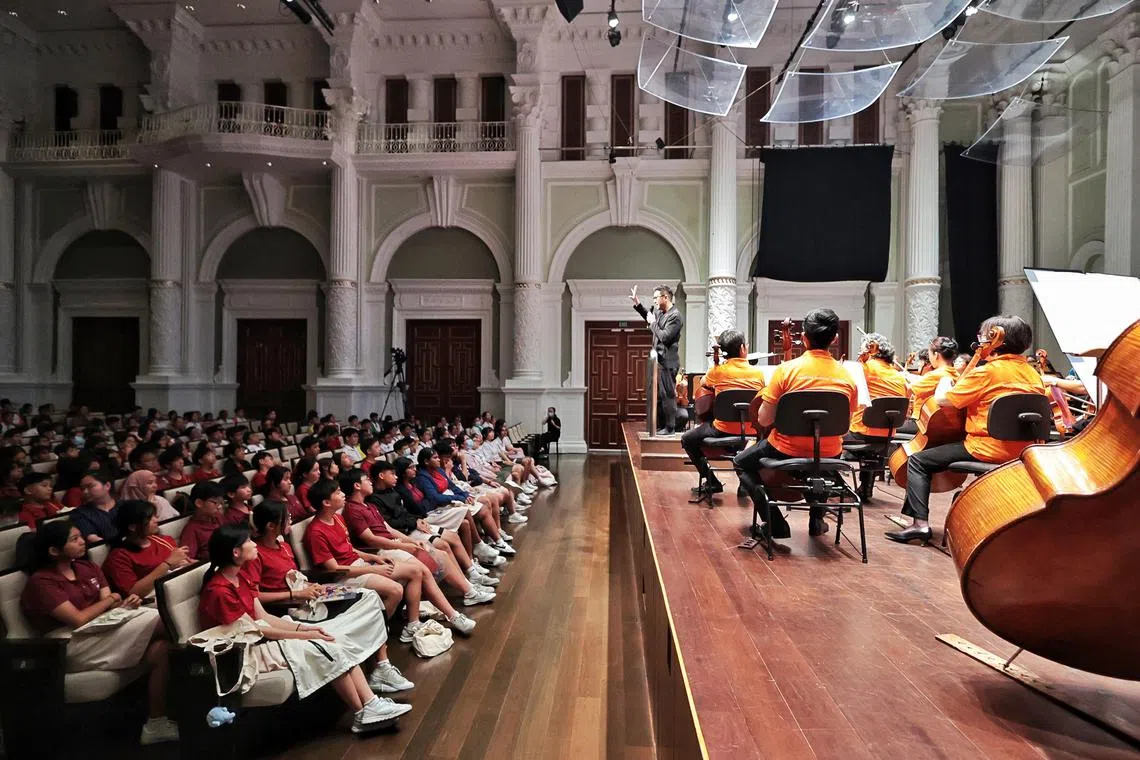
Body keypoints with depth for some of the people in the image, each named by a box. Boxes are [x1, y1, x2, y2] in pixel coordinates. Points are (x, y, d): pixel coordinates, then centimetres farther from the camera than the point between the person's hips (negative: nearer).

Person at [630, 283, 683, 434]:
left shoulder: (675, 316, -15)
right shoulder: (659, 311, 10)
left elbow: (665, 337, -23)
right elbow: (649, 317, 32)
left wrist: (653, 323, -11)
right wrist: (636, 303, 22)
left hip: (667, 362, -9)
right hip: (658, 361, 9)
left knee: (667, 395, -2)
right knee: (657, 395, 15)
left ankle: (669, 427, 6)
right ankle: (660, 425, 24)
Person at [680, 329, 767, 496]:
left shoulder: (717, 371, -6)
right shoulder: (758, 373, -2)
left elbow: (703, 386, 15)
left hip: (724, 431, -3)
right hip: (751, 431, 4)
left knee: (687, 440, 18)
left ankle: (712, 482, 13)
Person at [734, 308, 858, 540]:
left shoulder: (787, 369, -17)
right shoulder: (847, 376, -6)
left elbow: (763, 420, -14)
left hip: (786, 453, -4)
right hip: (829, 456, 4)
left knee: (741, 462, 24)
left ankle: (776, 524, 12)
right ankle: (817, 519, 37)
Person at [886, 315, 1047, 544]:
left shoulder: (987, 371, -14)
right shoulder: (1032, 373, 8)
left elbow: (942, 398, -14)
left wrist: (945, 379, 8)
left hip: (987, 449, -8)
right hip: (1020, 452, 8)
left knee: (918, 461, 0)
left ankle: (920, 523, -8)